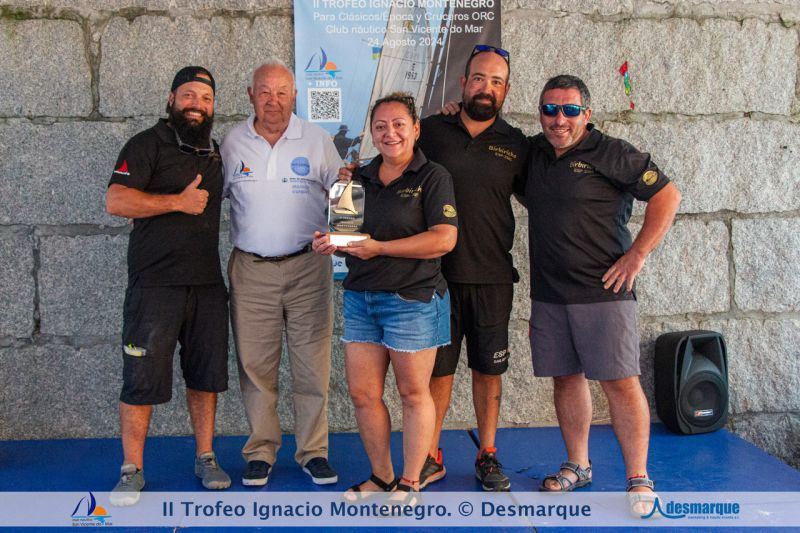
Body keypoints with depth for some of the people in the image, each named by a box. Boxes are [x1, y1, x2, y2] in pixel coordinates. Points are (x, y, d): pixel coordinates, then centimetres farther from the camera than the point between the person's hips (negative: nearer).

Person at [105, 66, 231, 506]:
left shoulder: (215, 152, 16)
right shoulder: (148, 145, -3)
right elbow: (116, 201, -14)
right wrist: (179, 201, -15)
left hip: (208, 284, 6)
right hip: (154, 285, -5)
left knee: (206, 374, 11)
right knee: (142, 379, -1)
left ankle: (205, 458, 25)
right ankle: (132, 470, 13)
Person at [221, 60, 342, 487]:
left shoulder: (317, 140, 5)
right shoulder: (232, 143, 6)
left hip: (307, 266, 0)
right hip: (251, 270, 1)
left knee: (312, 363, 2)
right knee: (255, 364, 5)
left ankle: (314, 451, 14)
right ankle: (260, 452, 18)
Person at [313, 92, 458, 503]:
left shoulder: (433, 177, -5)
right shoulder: (361, 178, 14)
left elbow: (444, 239, -16)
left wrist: (380, 248, -18)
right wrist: (327, 243, -1)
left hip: (412, 299, -6)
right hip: (360, 298, 6)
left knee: (413, 393, 5)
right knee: (362, 393, 8)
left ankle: (409, 483, 20)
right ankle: (381, 477, 26)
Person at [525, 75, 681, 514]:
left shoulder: (611, 153, -5)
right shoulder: (534, 152, 12)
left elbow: (667, 195, -6)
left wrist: (638, 254, -11)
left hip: (603, 292, -5)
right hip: (548, 294, 5)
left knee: (619, 381, -4)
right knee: (565, 378, 11)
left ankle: (638, 480, 6)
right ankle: (577, 466, 26)